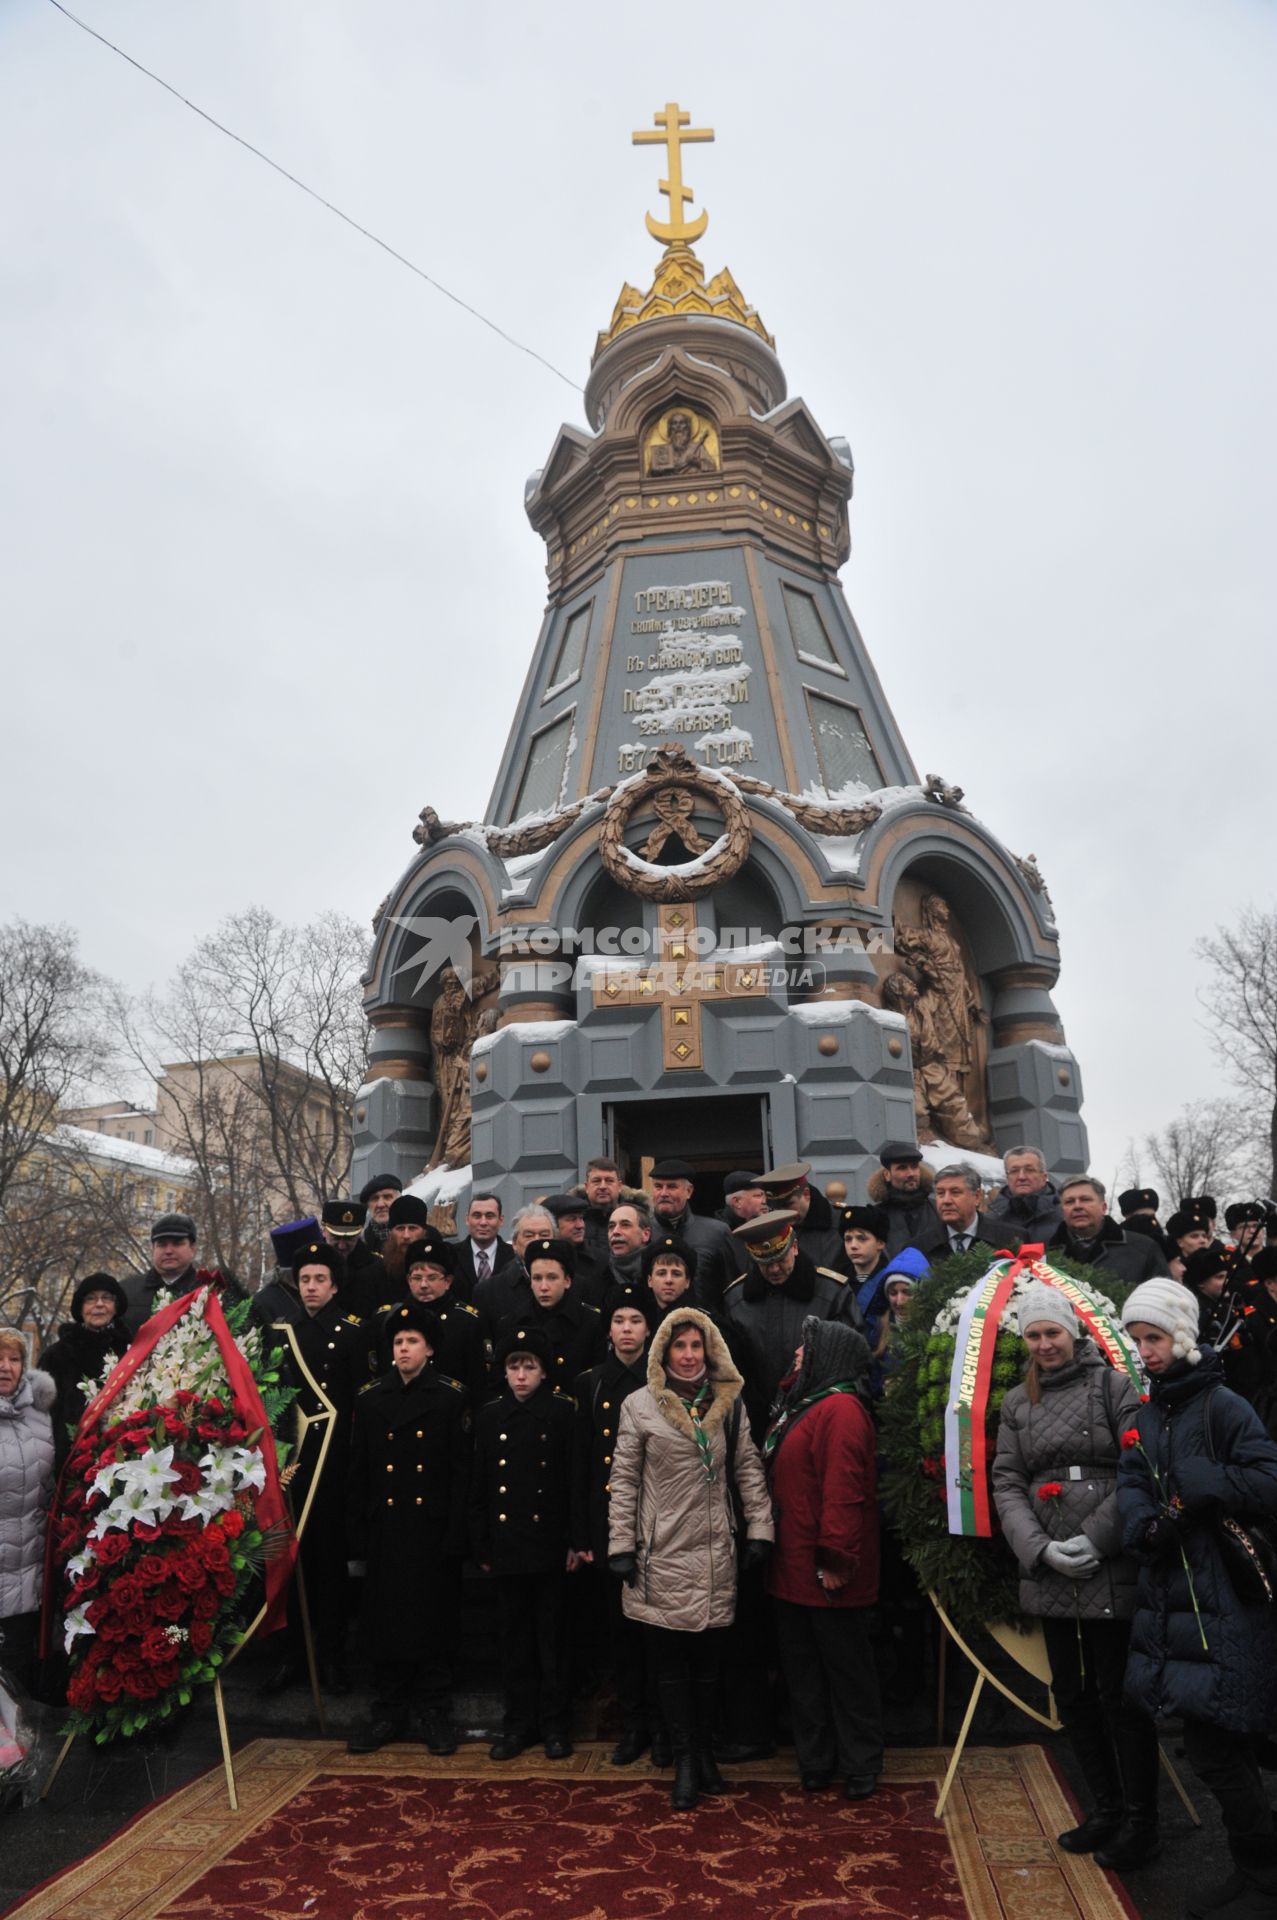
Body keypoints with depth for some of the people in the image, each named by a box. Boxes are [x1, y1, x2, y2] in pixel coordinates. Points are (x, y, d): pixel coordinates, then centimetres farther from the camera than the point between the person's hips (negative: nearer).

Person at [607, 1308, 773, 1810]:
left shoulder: (728, 1405, 3)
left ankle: (704, 1754, 29)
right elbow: (624, 1480, -3)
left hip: (715, 1554, 3)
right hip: (662, 1554, -2)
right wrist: (621, 1546, -6)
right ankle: (686, 1763, 19)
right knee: (670, 1660, 6)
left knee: (708, 1658, 12)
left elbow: (749, 1471, 7)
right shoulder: (640, 1406, -5)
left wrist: (759, 1531, 1)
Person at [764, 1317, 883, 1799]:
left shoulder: (840, 1409, -19)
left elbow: (844, 1491, -26)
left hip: (826, 1576, -10)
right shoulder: (803, 1404, 12)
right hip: (793, 1570, 10)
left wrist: (835, 1559, -26)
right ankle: (815, 1761, 30)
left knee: (847, 1670, 7)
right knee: (801, 1669, 18)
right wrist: (772, 1546, 18)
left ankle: (860, 1767, 22)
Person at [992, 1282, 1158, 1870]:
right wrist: (1040, 1547, -8)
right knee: (1071, 1692, 16)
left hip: (1111, 1570, -5)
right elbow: (1006, 1483, 6)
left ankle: (1140, 1822, 22)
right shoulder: (1018, 1403, 9)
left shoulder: (1111, 1384, -6)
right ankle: (1106, 1807, 34)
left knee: (1117, 1694, 3)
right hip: (1050, 1573, 5)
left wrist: (1096, 1538, -16)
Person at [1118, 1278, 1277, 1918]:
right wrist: (1147, 1525, -15)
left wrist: (1193, 1482, -21)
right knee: (1215, 1746, 17)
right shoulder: (1144, 1418, 11)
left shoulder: (1221, 1406, -12)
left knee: (1215, 1750, -1)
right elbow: (1130, 1487, 4)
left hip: (1224, 1607, -7)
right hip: (1170, 1600, 7)